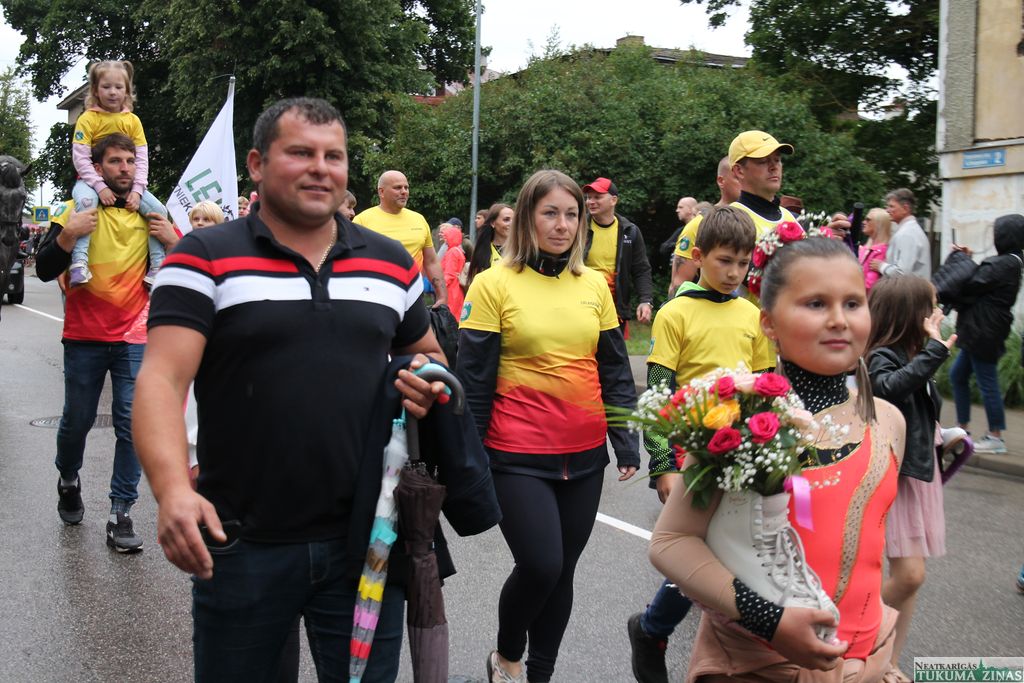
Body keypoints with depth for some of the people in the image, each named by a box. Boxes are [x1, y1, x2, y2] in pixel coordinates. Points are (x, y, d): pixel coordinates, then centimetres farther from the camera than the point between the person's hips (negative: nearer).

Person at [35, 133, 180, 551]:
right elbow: (44, 271, -5)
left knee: (132, 423, -5)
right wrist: (67, 236, -21)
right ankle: (68, 480, 41)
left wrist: (172, 241, -10)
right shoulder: (79, 210, -1)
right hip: (84, 339, -1)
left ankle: (121, 512, 3)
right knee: (77, 420, 11)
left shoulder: (152, 214, 5)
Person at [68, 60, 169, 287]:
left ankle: (158, 266, -7)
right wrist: (100, 187, -25)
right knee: (85, 201, -37)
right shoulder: (87, 118, -6)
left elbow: (142, 159, -1)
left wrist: (137, 190, -15)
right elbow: (80, 158, -14)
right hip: (93, 180, -4)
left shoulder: (133, 121, 4)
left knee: (158, 210, -15)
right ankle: (79, 262, -40)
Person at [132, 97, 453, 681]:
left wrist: (430, 384, -3)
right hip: (241, 544, -2)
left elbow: (428, 355, 22)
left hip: (365, 540, 3)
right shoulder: (206, 259, -4)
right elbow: (162, 380, -15)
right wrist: (174, 490, -32)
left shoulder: (392, 262, 8)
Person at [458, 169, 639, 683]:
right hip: (519, 455, -4)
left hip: (585, 454, 4)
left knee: (562, 570, 11)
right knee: (540, 566, -8)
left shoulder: (594, 285, 7)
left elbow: (615, 370, 11)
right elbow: (474, 379, -5)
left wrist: (627, 443, 3)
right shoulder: (494, 284, -5)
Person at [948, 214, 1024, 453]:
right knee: (958, 375, 17)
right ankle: (963, 428, 25)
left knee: (987, 383, -2)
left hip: (984, 333, -11)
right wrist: (969, 259, 11)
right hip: (978, 332, 11)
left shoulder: (1002, 265, -20)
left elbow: (970, 287, -17)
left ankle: (996, 438, 8)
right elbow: (980, 281, 14)